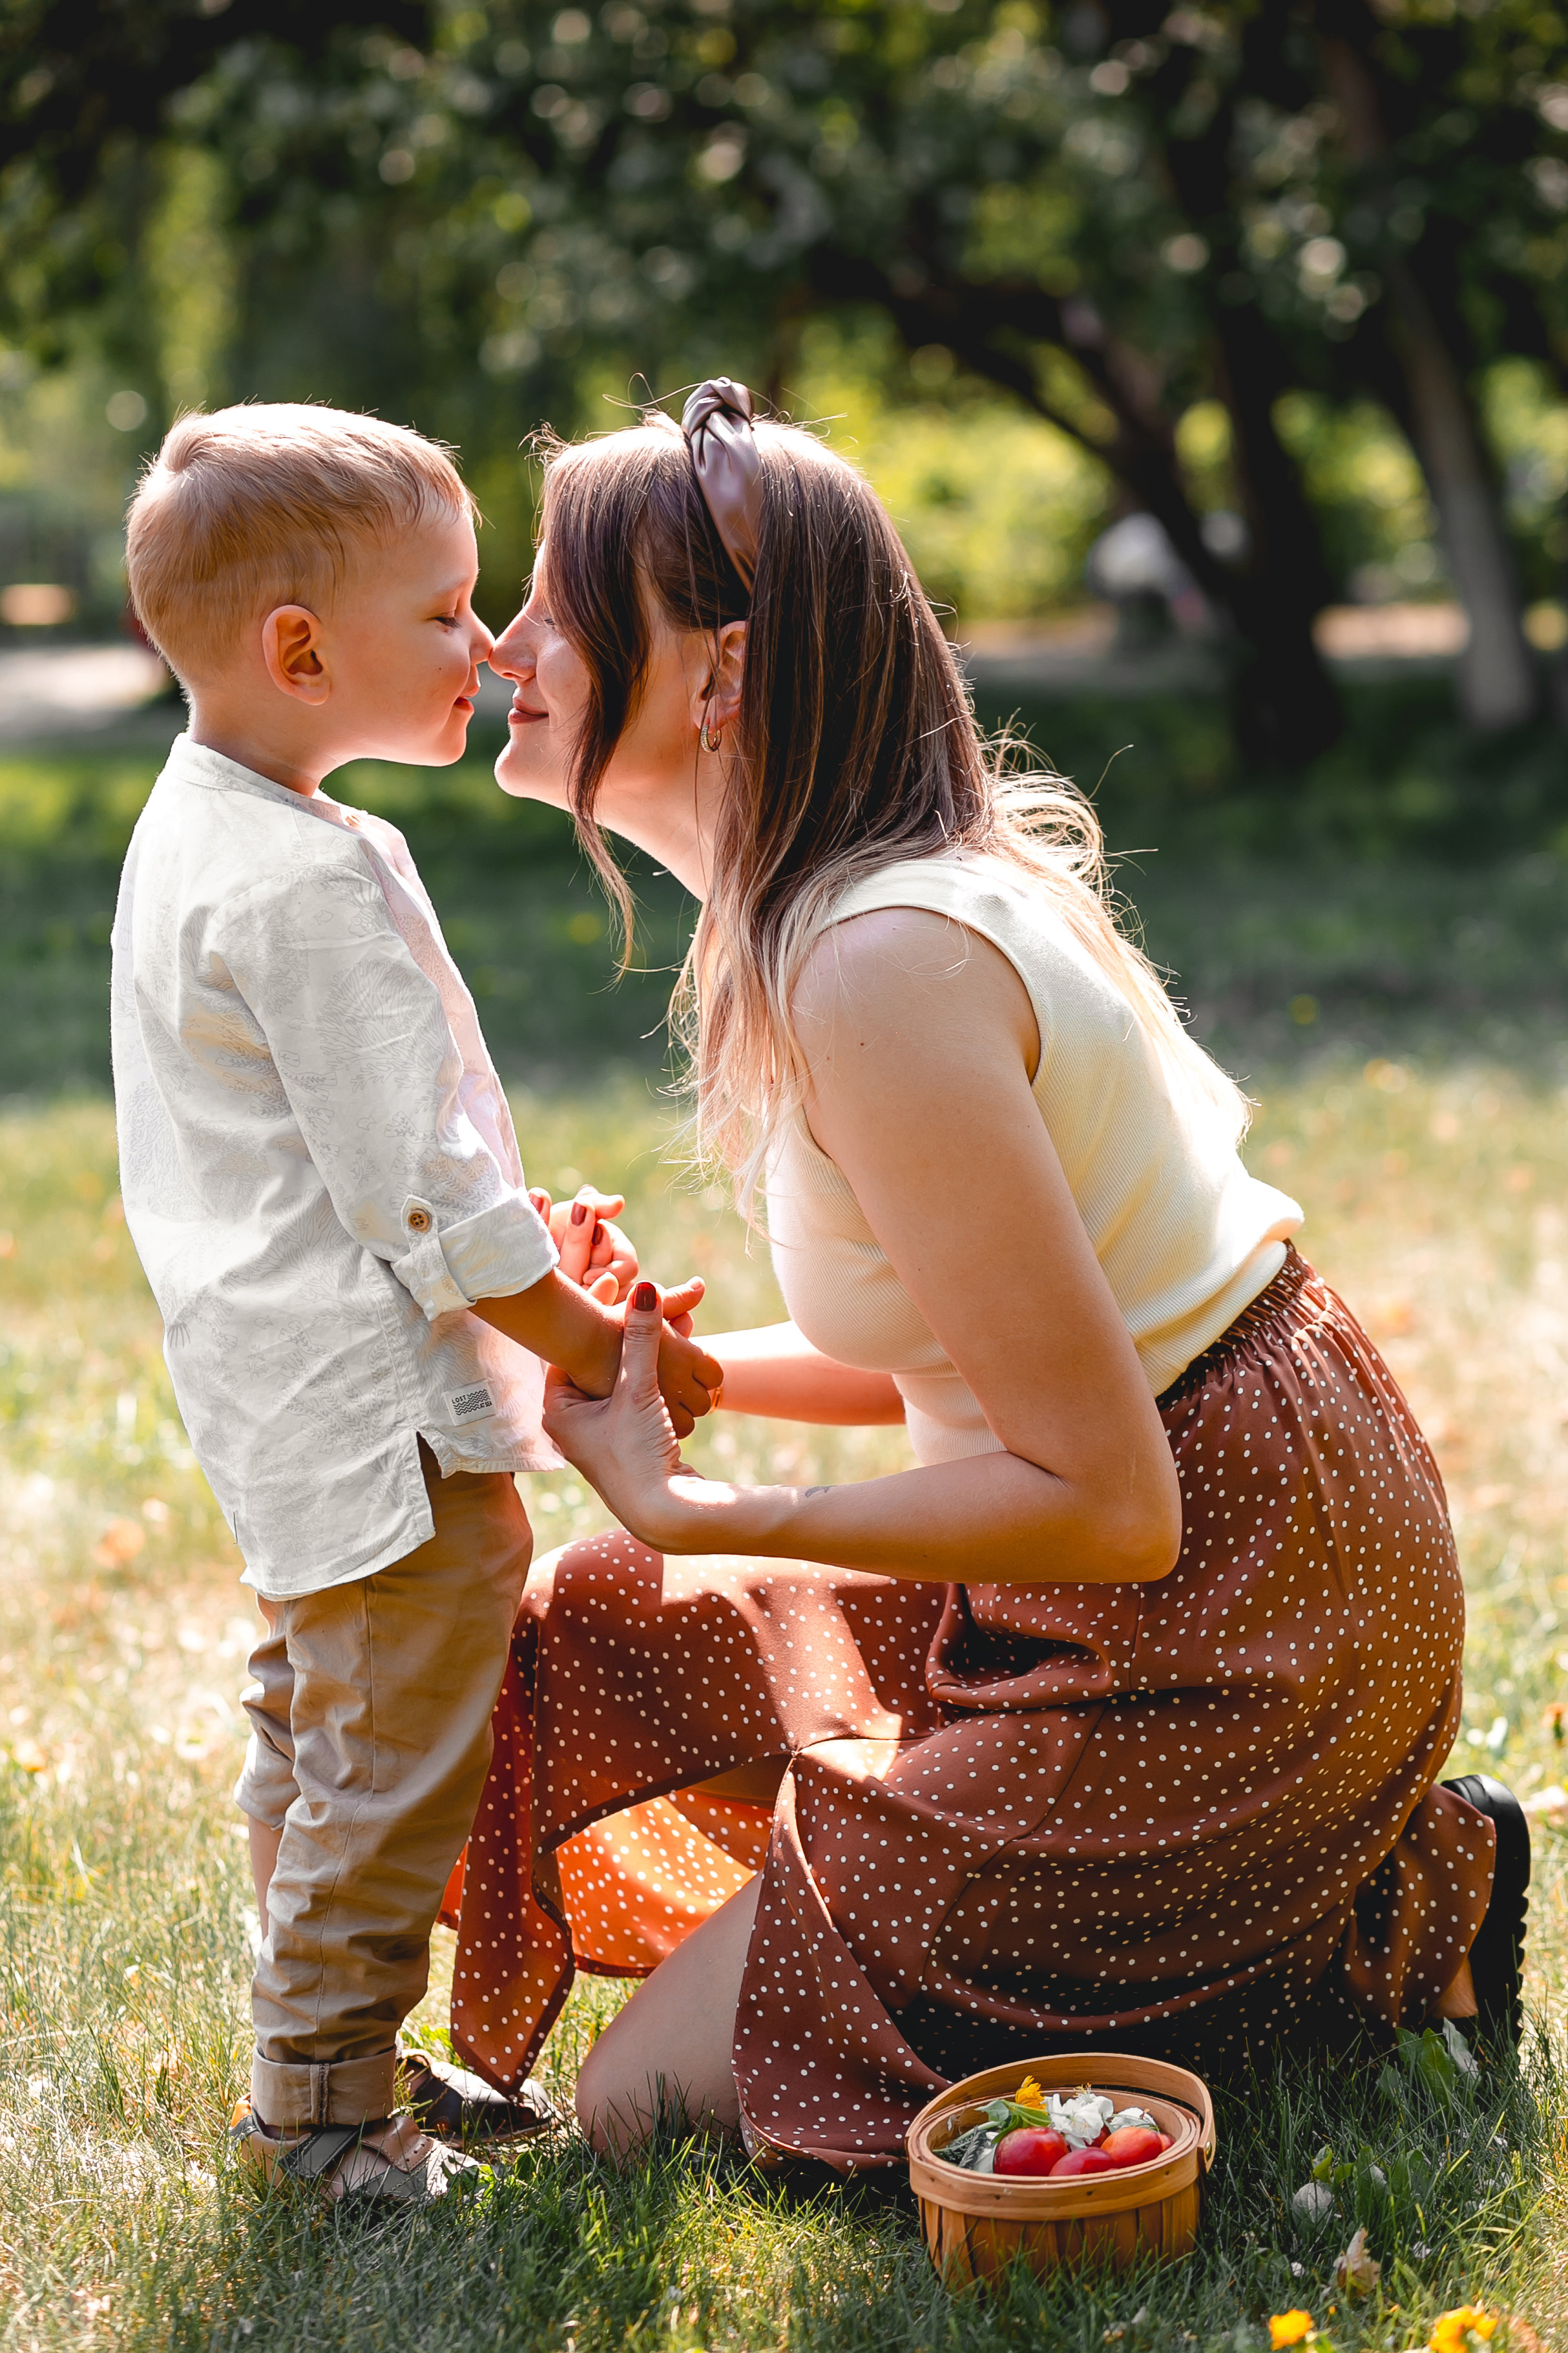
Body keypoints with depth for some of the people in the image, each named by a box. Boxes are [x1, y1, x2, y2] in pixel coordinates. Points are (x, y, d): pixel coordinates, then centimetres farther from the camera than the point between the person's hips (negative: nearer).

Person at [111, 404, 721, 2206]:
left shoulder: (193, 829, 10)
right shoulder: (312, 878, -22)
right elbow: (412, 1187, -22)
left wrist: (525, 1250, 13)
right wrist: (596, 1345, -12)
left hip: (277, 1386, 11)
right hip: (381, 1409, -11)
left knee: (316, 1737, 19)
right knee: (395, 1760, 0)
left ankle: (334, 2055, 32)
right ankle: (321, 2095, 11)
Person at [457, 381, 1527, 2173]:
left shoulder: (883, 970, -26)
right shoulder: (822, 911, 5)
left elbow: (1106, 1500, -25)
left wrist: (689, 1514, -19)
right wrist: (657, 1364, 3)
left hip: (1220, 1632, -9)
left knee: (647, 2100, -1)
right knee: (609, 1647, 20)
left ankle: (1362, 1937, 1)